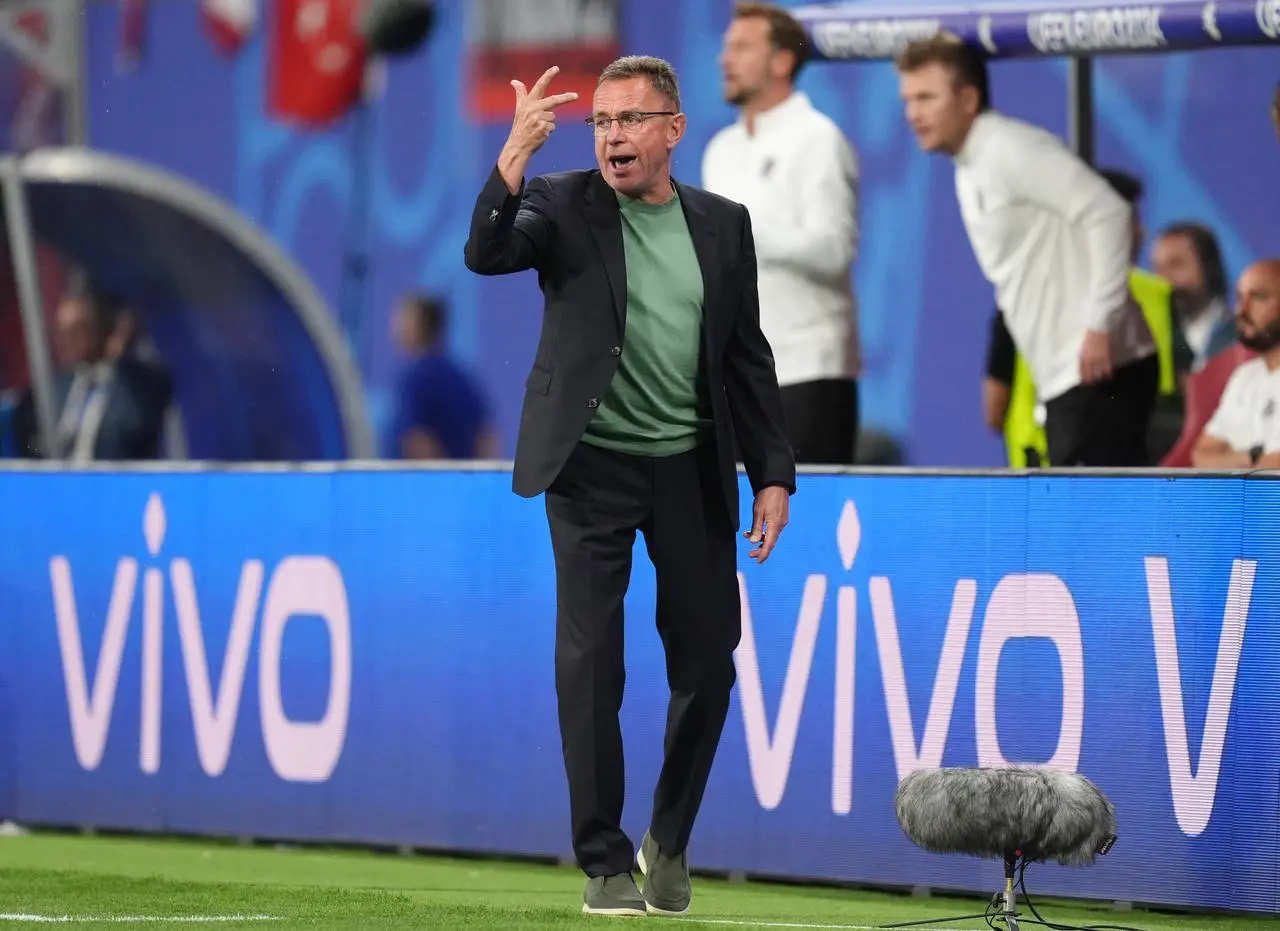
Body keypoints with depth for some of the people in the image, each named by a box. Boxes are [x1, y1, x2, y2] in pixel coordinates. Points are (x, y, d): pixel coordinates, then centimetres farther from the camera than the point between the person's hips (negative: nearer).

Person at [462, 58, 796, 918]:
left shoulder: (723, 226, 6)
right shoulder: (563, 206, -3)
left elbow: (748, 359, 9)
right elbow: (486, 255, -22)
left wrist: (774, 475, 4)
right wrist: (515, 158, -36)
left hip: (691, 468, 3)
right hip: (592, 466, -3)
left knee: (709, 661, 5)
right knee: (590, 662, -6)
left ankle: (669, 842, 24)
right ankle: (606, 863, 2)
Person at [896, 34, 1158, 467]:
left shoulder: (1012, 150, -11)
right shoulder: (970, 173, 18)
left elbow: (1109, 215, -19)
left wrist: (1100, 324, -22)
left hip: (1098, 368, -10)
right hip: (1066, 380, 10)